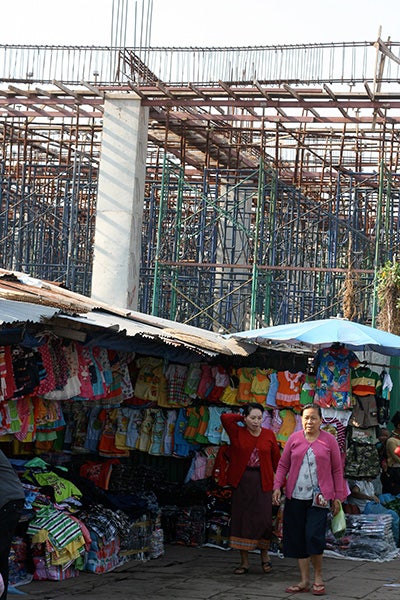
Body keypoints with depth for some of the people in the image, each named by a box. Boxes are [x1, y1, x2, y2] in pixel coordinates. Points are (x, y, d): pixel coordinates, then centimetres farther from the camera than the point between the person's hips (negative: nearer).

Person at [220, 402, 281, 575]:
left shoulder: (269, 435, 5)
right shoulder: (237, 433, 2)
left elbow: (276, 460, 7)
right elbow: (225, 418, -14)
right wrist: (242, 418, -1)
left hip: (262, 482, 0)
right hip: (241, 481, 0)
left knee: (264, 519, -5)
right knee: (241, 520, 3)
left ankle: (264, 555, 19)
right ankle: (244, 562, 11)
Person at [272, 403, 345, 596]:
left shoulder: (329, 440, 3)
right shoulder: (294, 439, 7)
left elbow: (337, 470, 7)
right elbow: (283, 465, 10)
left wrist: (338, 496, 5)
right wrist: (277, 486, -2)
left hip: (319, 498, -3)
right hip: (295, 497, 3)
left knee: (314, 536, -13)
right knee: (297, 538, 4)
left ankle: (318, 578, 6)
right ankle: (304, 580, 14)